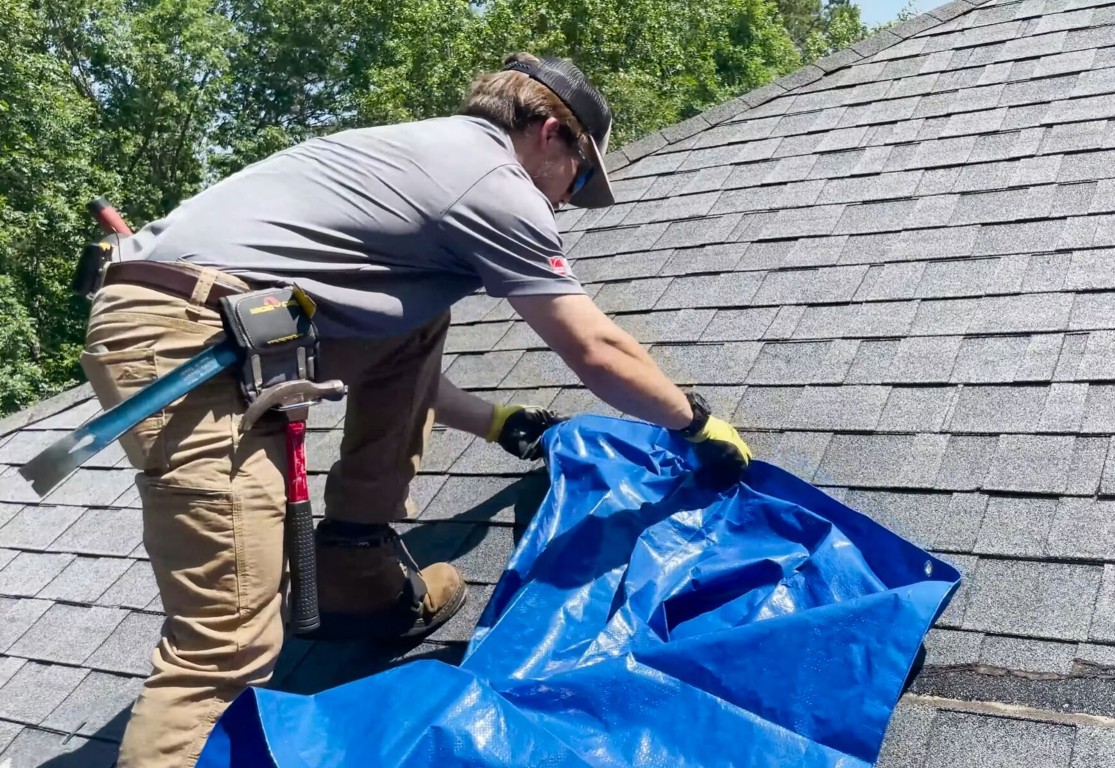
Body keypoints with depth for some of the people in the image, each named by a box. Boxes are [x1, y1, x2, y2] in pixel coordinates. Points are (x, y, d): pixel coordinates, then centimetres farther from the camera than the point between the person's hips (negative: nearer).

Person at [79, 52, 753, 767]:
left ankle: (362, 574, 24)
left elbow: (397, 362, 31)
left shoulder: (425, 150, 26)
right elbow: (598, 354, 2)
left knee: (418, 330, 21)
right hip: (192, 338, -10)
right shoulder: (495, 182, 0)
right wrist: (698, 422, 18)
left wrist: (501, 423, 37)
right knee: (231, 645, -11)